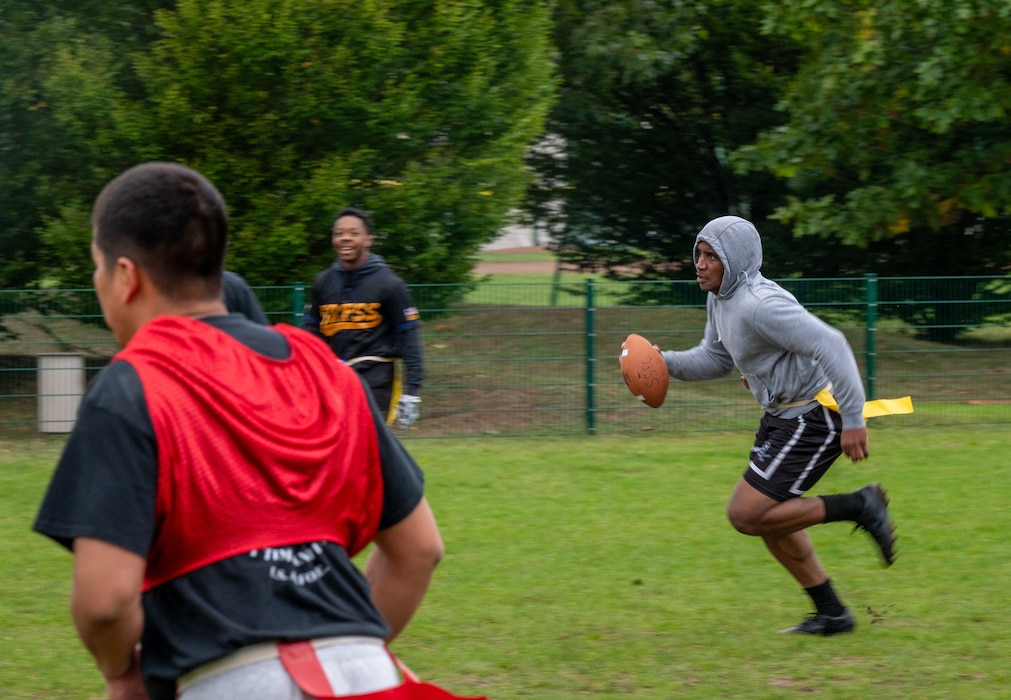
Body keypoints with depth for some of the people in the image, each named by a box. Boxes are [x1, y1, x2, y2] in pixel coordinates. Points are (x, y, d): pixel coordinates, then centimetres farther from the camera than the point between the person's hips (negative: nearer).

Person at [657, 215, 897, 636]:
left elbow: (830, 346, -30)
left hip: (813, 419, -10)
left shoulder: (760, 305, -25)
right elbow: (714, 357, 22)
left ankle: (859, 507, -4)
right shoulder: (720, 299, 7)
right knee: (770, 519, 15)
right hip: (783, 415, 10)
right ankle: (831, 614, 25)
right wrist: (667, 362, 3)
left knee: (747, 516, -11)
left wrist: (853, 420, -32)